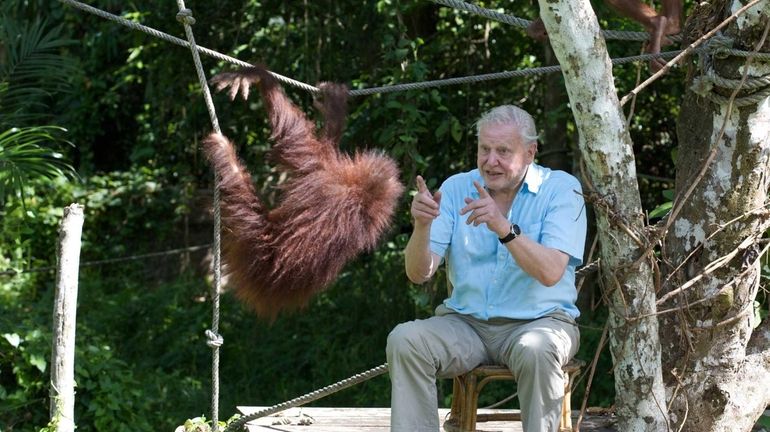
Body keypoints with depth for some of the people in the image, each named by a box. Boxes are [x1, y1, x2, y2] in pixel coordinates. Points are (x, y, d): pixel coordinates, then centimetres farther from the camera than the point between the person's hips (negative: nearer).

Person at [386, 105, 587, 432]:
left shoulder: (561, 189, -4)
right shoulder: (456, 189, 5)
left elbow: (551, 273, -19)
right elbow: (419, 273, -2)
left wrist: (504, 228, -34)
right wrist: (422, 225, -23)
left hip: (538, 320, -3)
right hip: (466, 322, 3)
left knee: (537, 352, -36)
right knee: (404, 340, -24)